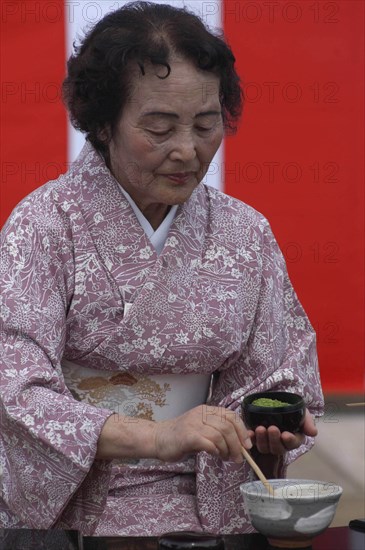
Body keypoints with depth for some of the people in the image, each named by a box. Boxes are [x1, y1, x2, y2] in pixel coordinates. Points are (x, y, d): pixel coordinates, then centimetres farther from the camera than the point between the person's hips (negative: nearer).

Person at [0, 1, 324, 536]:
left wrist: (270, 430, -10)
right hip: (66, 515, -3)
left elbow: (271, 377, 15)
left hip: (202, 511, 3)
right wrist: (156, 437, -29)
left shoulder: (246, 233, 9)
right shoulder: (45, 225, -5)